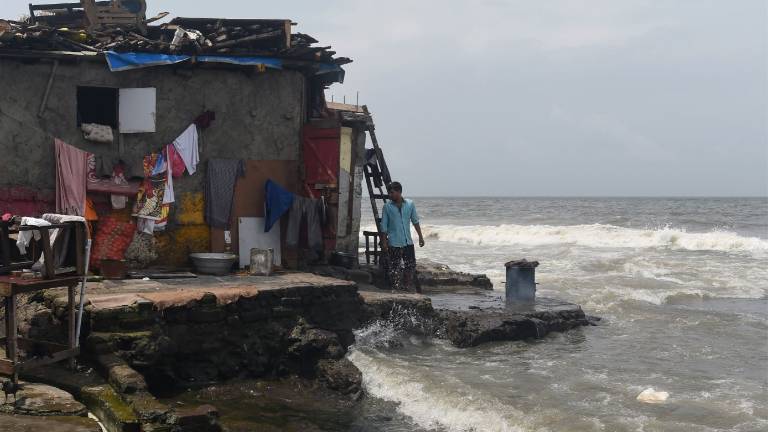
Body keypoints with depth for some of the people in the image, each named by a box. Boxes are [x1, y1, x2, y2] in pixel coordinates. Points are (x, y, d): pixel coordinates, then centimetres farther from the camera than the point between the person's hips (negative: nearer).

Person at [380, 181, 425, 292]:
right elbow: (384, 226, -1)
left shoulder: (410, 204, 2)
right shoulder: (387, 206, -3)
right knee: (395, 269, -2)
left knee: (410, 266, 6)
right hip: (394, 244, -3)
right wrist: (384, 242, -6)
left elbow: (415, 221, 11)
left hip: (408, 242, 3)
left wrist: (420, 236, 10)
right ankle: (396, 289, 5)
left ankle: (406, 287, 21)